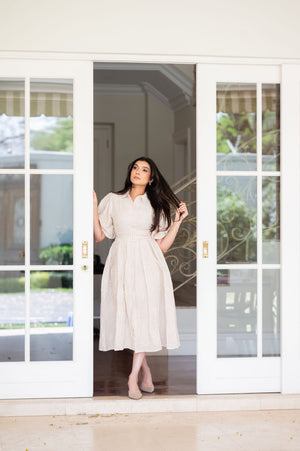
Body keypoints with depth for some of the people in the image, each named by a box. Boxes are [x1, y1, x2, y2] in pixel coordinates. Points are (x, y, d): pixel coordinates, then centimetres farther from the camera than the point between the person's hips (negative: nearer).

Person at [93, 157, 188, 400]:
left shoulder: (156, 206, 13)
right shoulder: (113, 200, 13)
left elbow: (162, 245, 7)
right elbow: (99, 236, 6)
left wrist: (178, 220, 3)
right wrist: (93, 205, 1)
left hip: (148, 263, 0)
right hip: (122, 263, 0)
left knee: (145, 316, -11)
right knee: (129, 316, -1)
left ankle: (133, 376, -7)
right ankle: (146, 371, 17)